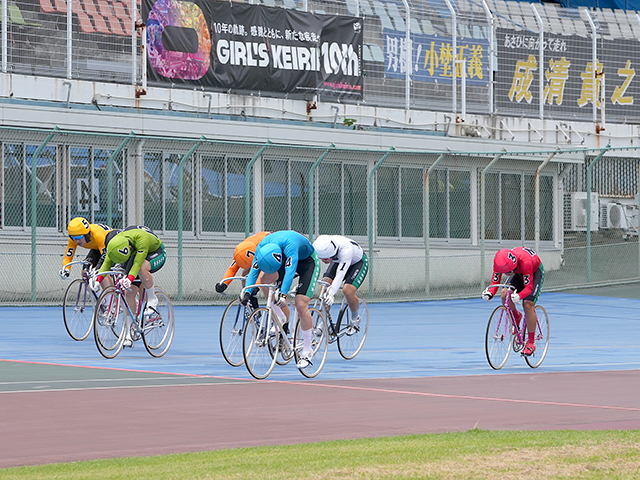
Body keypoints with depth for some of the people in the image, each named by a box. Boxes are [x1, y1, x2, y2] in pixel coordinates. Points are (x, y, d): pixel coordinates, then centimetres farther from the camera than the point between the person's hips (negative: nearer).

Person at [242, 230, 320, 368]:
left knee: (301, 305, -17)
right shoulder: (262, 247, -25)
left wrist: (283, 294, -57)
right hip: (286, 259, 7)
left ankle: (307, 351, -8)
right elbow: (254, 270, -23)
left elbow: (290, 271, -48)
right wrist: (247, 292, -34)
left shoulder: (290, 245, -42)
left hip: (307, 262, -7)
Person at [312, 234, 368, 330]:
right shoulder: (318, 248, -29)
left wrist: (331, 293, -61)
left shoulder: (346, 250, -44)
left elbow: (340, 274, -51)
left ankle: (355, 318, 3)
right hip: (338, 261, 5)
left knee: (348, 290, -25)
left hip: (358, 262, -5)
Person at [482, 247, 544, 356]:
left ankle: (531, 343, -7)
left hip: (535, 272, -5)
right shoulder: (499, 262, -30)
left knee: (528, 304, -19)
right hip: (519, 272, 5)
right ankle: (516, 317, 11)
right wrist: (489, 293, -42)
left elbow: (529, 287, -42)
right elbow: (495, 281, -21)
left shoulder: (525, 261, -44)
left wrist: (518, 296, -61)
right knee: (504, 293, -21)